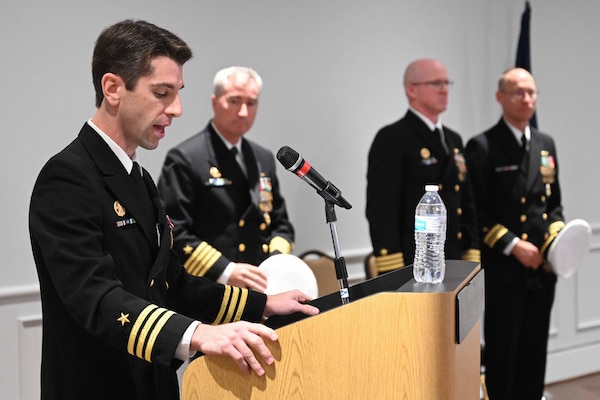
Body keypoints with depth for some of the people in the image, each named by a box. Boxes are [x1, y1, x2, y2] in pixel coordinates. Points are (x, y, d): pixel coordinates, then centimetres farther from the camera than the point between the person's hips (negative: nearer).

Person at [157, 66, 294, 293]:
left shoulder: (264, 159, 16)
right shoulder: (185, 159, -6)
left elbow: (281, 223, 22)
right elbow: (173, 234, -12)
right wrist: (225, 272, -19)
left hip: (262, 291, 6)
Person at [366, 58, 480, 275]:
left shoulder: (454, 140, 18)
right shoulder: (391, 139, -7)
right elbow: (381, 210, -13)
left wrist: (472, 261, 12)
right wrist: (393, 275, -18)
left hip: (455, 268, 7)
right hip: (412, 271, -7)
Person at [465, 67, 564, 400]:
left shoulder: (546, 144, 13)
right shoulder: (482, 147, -7)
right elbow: (476, 210, -11)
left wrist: (556, 235, -1)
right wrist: (514, 246, -16)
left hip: (541, 267, 6)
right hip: (503, 269, -6)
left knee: (534, 352, 12)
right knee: (501, 352, 3)